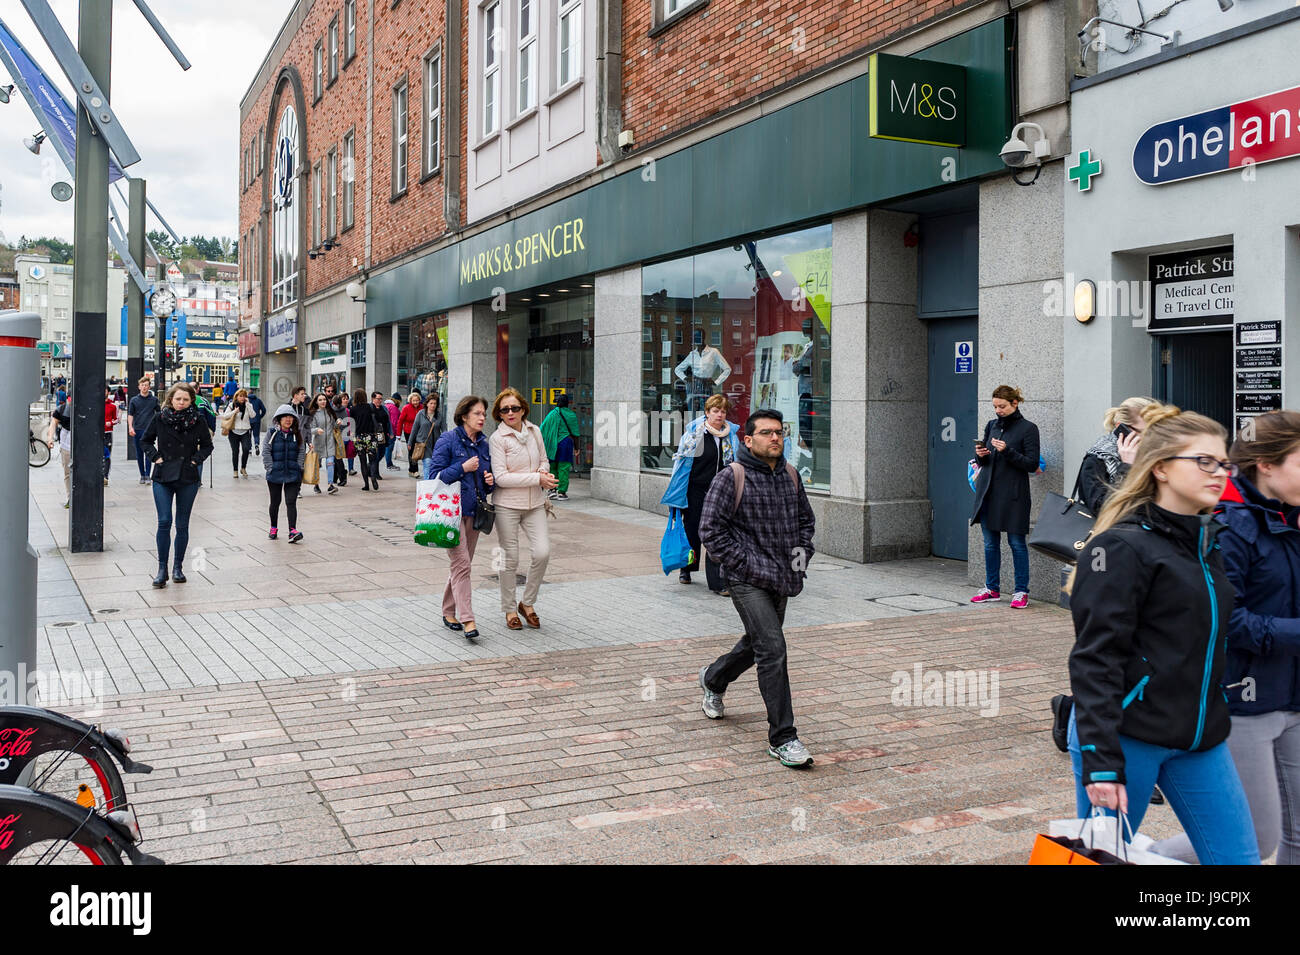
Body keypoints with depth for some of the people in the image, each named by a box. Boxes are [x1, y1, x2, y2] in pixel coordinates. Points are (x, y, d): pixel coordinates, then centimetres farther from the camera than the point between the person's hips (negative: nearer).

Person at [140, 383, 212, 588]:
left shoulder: (197, 420, -1)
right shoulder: (160, 417, 0)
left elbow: (207, 445, 11)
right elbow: (145, 440, 13)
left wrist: (196, 460, -3)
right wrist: (155, 457, -1)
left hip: (187, 479, 1)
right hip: (163, 478, 0)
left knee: (182, 525, 6)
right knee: (164, 522, -8)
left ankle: (178, 567, 17)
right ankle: (162, 569, -1)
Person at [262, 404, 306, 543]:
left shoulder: (297, 433, 4)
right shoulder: (272, 432, -3)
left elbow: (302, 452, 6)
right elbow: (266, 452, -4)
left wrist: (298, 467, -3)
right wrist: (271, 468, -9)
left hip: (293, 475, 0)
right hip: (275, 474, 0)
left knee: (291, 502, -7)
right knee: (275, 502, 13)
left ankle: (293, 531, -13)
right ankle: (273, 528, 30)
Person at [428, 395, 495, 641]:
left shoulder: (484, 445, 12)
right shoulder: (448, 440, -6)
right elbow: (435, 475, -10)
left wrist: (490, 481, 0)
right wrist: (463, 468, -18)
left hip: (474, 512, 7)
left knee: (462, 565, 13)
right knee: (461, 563, -13)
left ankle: (449, 613, 25)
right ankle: (467, 619, -14)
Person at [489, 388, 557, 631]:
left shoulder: (535, 431, 5)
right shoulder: (497, 438, -10)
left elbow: (544, 460, 19)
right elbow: (501, 477, -16)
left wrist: (544, 472, -5)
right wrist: (537, 478, -18)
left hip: (535, 503, 4)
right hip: (507, 505, -4)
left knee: (542, 552, -6)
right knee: (510, 558, 2)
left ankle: (527, 603, 15)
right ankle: (510, 610, 20)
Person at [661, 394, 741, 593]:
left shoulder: (731, 435, 7)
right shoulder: (694, 431, -4)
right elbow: (680, 458, 0)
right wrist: (675, 492, -3)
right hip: (695, 491, -2)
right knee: (692, 530, 11)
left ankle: (717, 581, -3)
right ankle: (686, 568, 35)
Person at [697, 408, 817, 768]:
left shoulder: (790, 475, 9)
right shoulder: (731, 478, -10)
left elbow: (806, 517, 24)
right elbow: (711, 530, -11)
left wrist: (802, 548, 6)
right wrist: (748, 564, -16)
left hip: (781, 579, 7)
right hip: (748, 581, -7)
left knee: (756, 644, 22)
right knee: (772, 650, -16)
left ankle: (713, 678, 52)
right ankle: (782, 738, -9)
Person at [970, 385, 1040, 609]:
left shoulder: (1028, 428, -5)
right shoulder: (991, 426, 12)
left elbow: (1032, 464, -9)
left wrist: (1007, 451, -20)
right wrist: (981, 455, -5)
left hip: (1013, 493, -5)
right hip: (988, 490, 5)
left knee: (1017, 542, -1)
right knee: (990, 543, 10)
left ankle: (1021, 591, 7)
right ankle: (992, 588, 20)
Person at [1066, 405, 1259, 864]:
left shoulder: (1209, 540, 11)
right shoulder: (1123, 546, -13)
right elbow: (1095, 659, -18)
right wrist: (1101, 762, -23)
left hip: (1199, 738, 7)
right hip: (1127, 735, -7)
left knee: (1237, 858, 4)